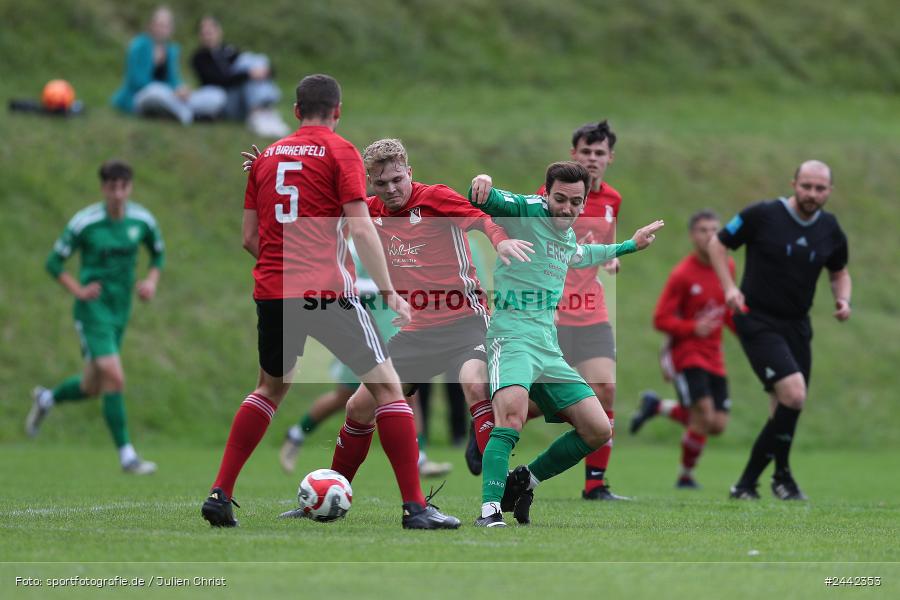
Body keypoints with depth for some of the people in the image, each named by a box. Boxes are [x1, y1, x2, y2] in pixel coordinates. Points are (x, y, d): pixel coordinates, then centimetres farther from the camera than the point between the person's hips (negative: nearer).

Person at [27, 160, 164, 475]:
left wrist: (151, 281, 0)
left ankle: (46, 399, 46)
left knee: (92, 387, 15)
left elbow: (158, 253, 18)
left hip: (120, 310, 6)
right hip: (93, 309, -6)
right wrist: (79, 291, -16)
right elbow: (54, 262, -4)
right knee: (115, 379, -18)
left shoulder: (142, 220, 0)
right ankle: (127, 455, -12)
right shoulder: (84, 222, -13)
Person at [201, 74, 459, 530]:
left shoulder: (266, 158, 14)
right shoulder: (340, 152, -1)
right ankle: (415, 507, -5)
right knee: (387, 385, 2)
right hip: (328, 291, -5)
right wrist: (389, 291, -7)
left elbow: (249, 239, 16)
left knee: (270, 388, 25)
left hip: (272, 293, 5)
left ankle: (220, 495, 17)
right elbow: (360, 228, -11)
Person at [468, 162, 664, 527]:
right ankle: (490, 510, -36)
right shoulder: (527, 211, -6)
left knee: (598, 431, 4)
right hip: (512, 336, -8)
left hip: (549, 349, 8)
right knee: (512, 412, -35)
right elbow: (484, 199, -23)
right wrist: (482, 183, -47)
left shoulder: (568, 236, 18)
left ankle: (524, 482, 19)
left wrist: (631, 245, 51)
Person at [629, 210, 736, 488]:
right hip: (686, 352, -7)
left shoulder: (727, 267, 5)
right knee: (703, 416, -21)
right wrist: (693, 328, -28)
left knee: (717, 425, 2)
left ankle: (657, 406, 24)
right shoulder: (682, 274, -14)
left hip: (713, 356, 7)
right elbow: (660, 319, -13)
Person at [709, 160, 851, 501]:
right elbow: (718, 244, 2)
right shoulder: (761, 216, -9)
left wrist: (843, 299, 1)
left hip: (797, 326, 6)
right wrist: (730, 287, -11)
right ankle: (781, 475, -6)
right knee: (794, 395, -22)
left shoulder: (830, 231, 5)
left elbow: (839, 272, 22)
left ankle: (748, 482, 26)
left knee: (785, 411, 10)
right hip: (757, 322, -6)